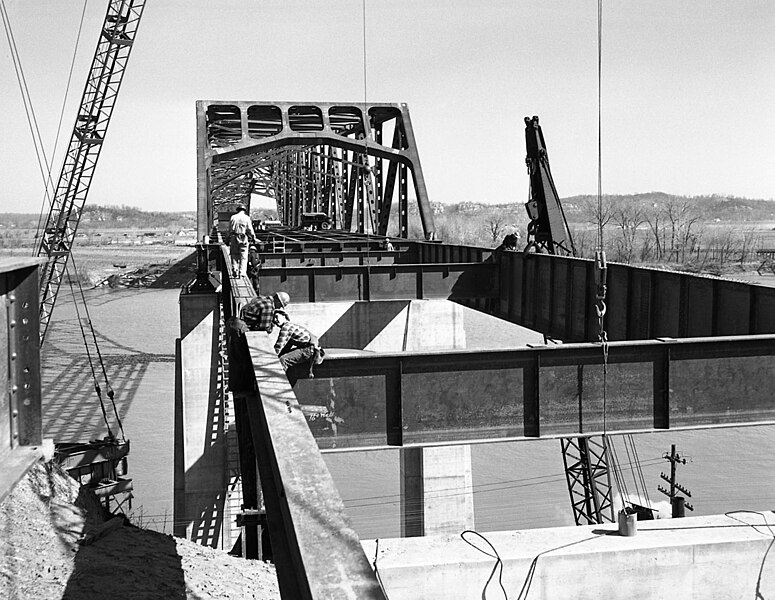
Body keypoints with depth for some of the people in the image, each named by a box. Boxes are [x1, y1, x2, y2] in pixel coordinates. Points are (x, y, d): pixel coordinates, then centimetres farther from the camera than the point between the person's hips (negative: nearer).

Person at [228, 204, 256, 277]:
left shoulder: (233, 217, 5)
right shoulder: (246, 218, -1)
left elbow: (230, 230, 8)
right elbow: (250, 230, -1)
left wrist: (229, 239, 16)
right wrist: (253, 237, 14)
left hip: (234, 239, 2)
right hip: (243, 239, -2)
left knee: (234, 256, 10)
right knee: (243, 257, 2)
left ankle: (235, 270, 1)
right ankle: (242, 272, -5)